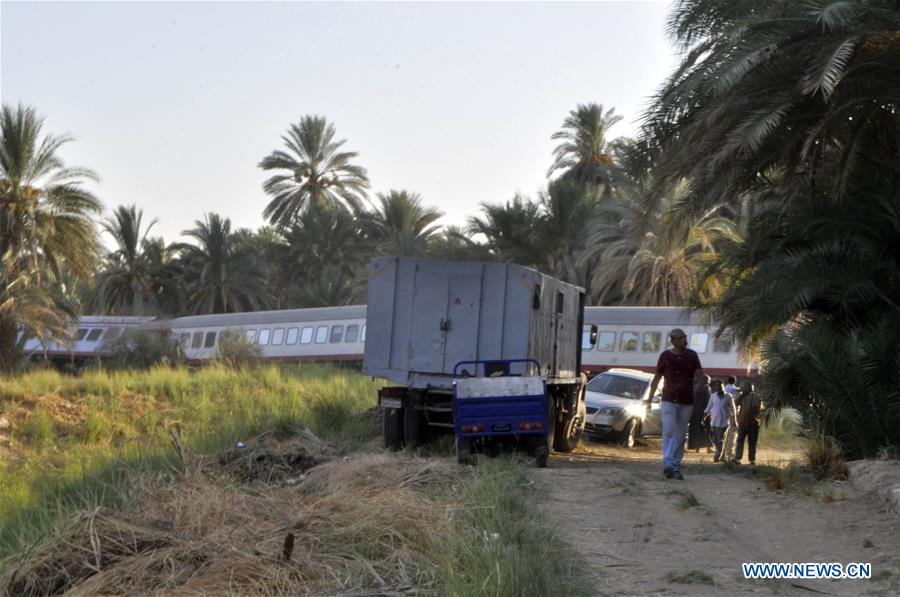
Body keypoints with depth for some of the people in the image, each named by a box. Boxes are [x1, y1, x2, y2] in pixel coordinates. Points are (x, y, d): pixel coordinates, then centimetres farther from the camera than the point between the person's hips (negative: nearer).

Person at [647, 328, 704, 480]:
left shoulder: (692, 355, 6)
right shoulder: (665, 356, 3)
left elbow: (699, 374, 6)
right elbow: (656, 379, 9)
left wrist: (697, 379, -13)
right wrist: (649, 399, 8)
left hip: (686, 402, 2)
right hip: (669, 400, -2)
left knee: (680, 436, 5)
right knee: (669, 431, -16)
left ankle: (676, 467, 10)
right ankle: (668, 464, -22)